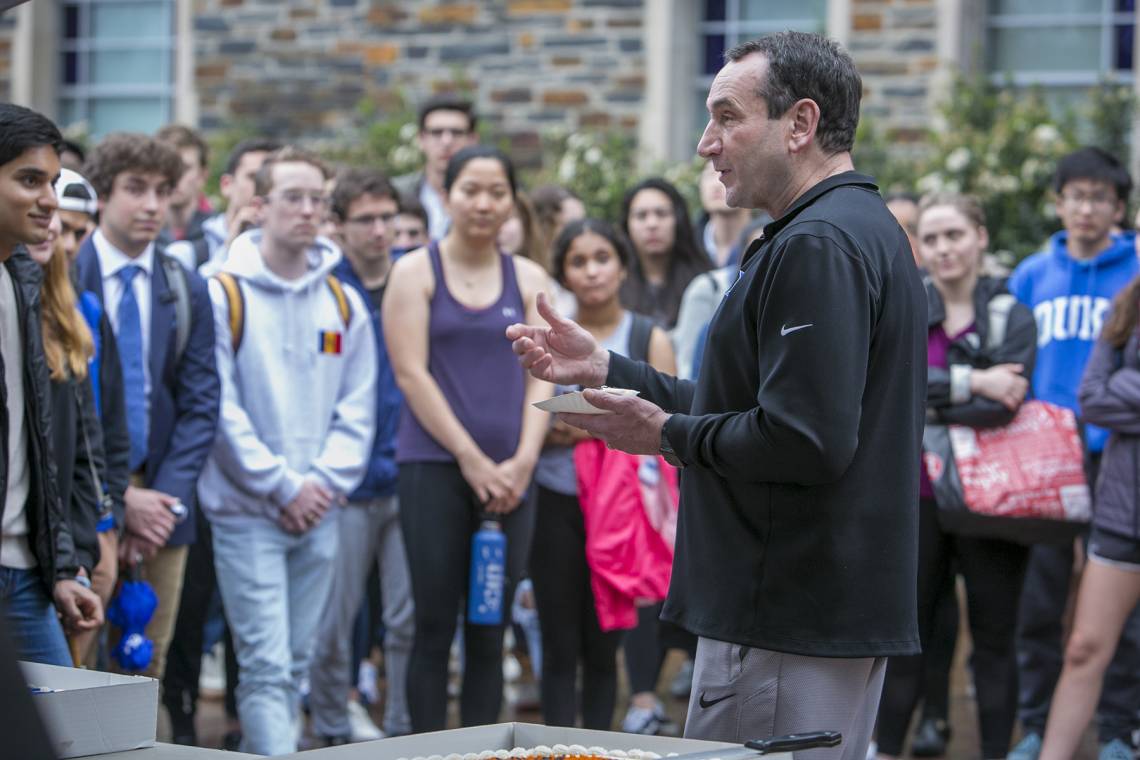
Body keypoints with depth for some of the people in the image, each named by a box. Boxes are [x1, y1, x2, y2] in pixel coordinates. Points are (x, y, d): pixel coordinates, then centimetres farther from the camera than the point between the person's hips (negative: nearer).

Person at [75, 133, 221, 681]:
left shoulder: (187, 292, 10)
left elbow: (200, 404, 7)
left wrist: (163, 498, -7)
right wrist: (120, 498, -11)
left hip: (159, 508, 4)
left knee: (146, 667, 5)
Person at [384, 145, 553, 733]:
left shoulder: (528, 279, 12)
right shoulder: (415, 272, 3)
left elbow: (541, 377, 7)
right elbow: (411, 373, -5)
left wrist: (521, 462, -6)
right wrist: (471, 458, -10)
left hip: (509, 477, 3)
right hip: (434, 466, -3)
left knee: (489, 633, 5)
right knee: (435, 628, -3)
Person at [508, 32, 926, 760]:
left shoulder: (816, 247, -17)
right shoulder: (867, 229, 18)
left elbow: (804, 442, -26)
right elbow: (759, 406, 21)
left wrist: (671, 436, -11)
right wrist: (604, 368, 18)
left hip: (788, 618, -11)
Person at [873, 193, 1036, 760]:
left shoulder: (1013, 318, -1)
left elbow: (1003, 406, -17)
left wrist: (921, 404, -14)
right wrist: (970, 383, -20)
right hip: (917, 496, 2)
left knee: (994, 641, 5)